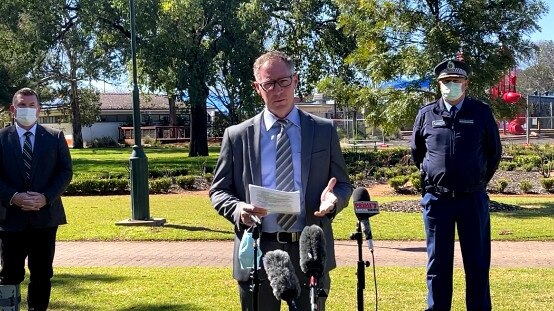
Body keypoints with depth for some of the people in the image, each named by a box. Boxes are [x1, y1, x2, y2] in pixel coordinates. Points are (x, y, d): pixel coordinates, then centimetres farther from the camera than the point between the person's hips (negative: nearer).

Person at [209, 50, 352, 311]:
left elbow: (343, 184, 11)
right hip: (257, 253, 0)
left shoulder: (324, 131, 6)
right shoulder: (237, 136, 3)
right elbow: (218, 191, 6)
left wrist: (334, 198, -13)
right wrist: (237, 209, -16)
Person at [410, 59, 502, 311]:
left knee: (478, 262, 6)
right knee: (438, 263, 7)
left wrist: (479, 181, 13)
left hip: (473, 199, 0)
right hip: (436, 199, 1)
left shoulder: (481, 112, 0)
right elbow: (416, 152, 16)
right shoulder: (426, 114, 3)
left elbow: (494, 151, 10)